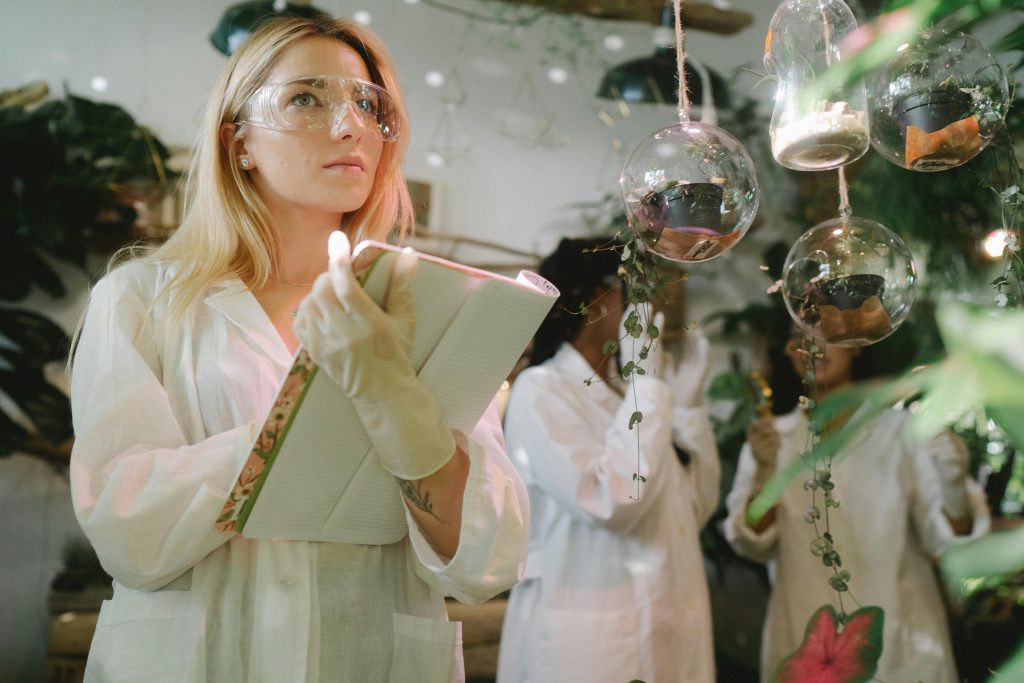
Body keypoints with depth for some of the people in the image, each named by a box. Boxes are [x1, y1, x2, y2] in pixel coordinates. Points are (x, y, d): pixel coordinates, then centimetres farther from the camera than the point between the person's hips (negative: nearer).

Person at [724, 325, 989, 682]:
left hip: (898, 644, -1)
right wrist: (765, 473, -22)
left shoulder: (901, 429, -4)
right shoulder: (769, 438, 1)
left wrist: (954, 487, -28)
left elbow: (943, 539, -9)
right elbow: (754, 544, -7)